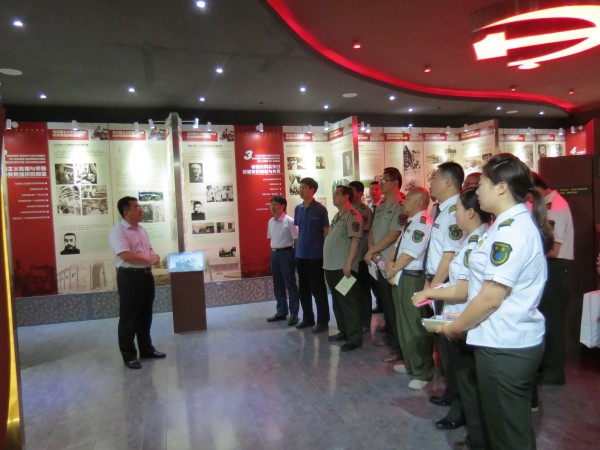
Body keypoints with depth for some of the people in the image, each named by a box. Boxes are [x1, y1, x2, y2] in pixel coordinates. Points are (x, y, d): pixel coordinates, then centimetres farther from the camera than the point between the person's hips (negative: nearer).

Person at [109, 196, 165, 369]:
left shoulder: (141, 230, 14)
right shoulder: (118, 231, -13)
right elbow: (126, 255, -24)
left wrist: (154, 257, -1)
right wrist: (149, 260, -18)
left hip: (146, 274, 9)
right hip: (129, 277, -8)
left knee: (145, 315, 17)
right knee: (129, 317, 2)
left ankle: (146, 349, 30)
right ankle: (129, 355, 14)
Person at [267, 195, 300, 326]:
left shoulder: (289, 221, -12)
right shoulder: (270, 222, 9)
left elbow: (296, 239, -10)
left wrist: (295, 256, -11)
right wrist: (273, 251, 13)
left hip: (286, 253, -7)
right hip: (274, 254, 7)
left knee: (290, 284, 1)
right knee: (277, 285, 14)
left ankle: (294, 314, 11)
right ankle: (281, 312, 27)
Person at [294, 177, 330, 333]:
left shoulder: (320, 209, -9)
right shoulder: (298, 209, 7)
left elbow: (326, 231, -6)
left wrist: (325, 252, -8)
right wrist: (298, 247, 11)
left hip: (315, 255, -6)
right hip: (300, 255, 6)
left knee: (318, 289, 2)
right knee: (303, 288, 14)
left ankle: (323, 321, 14)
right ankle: (307, 318, 29)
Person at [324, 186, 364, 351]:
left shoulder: (353, 216, -11)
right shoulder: (336, 216, 17)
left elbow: (355, 240, -18)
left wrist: (348, 263, -23)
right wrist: (327, 263, 19)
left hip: (344, 267, -9)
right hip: (331, 266, 9)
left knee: (349, 303, -3)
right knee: (337, 302, 16)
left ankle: (355, 338, 5)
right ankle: (343, 331, 29)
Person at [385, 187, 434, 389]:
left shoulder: (422, 223, -15)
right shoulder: (411, 223, 17)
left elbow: (410, 254, -18)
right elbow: (397, 247, 17)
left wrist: (393, 272, -7)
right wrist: (389, 263, -3)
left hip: (412, 280, -10)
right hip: (401, 278, 10)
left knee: (415, 326, -3)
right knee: (404, 324, 18)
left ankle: (422, 373, 10)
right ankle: (411, 363, 33)